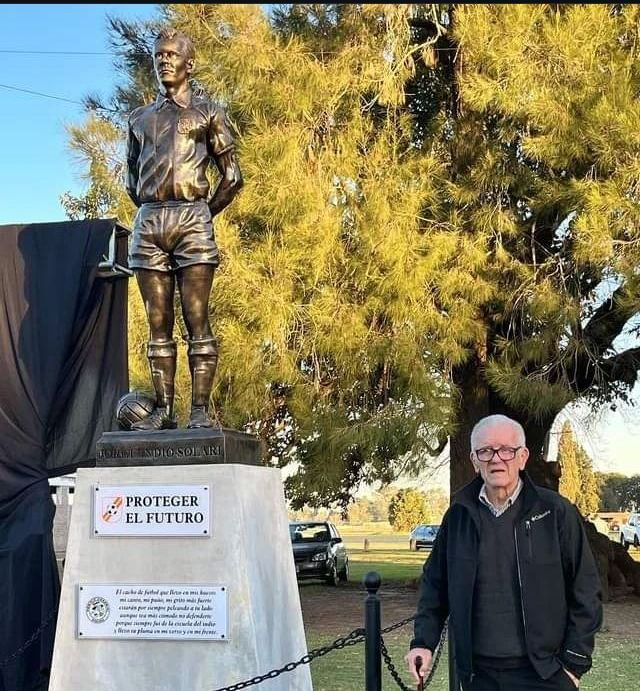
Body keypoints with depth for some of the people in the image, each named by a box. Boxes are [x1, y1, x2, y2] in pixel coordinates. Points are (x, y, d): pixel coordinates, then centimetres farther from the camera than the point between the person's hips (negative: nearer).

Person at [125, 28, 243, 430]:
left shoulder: (208, 113, 9)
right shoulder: (139, 119, 21)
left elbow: (232, 177, 6)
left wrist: (203, 215, 4)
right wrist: (152, 214, 15)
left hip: (192, 219, -4)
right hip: (148, 223, 4)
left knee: (197, 319, -8)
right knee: (158, 324, 1)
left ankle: (201, 409, -8)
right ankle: (163, 410, 3)